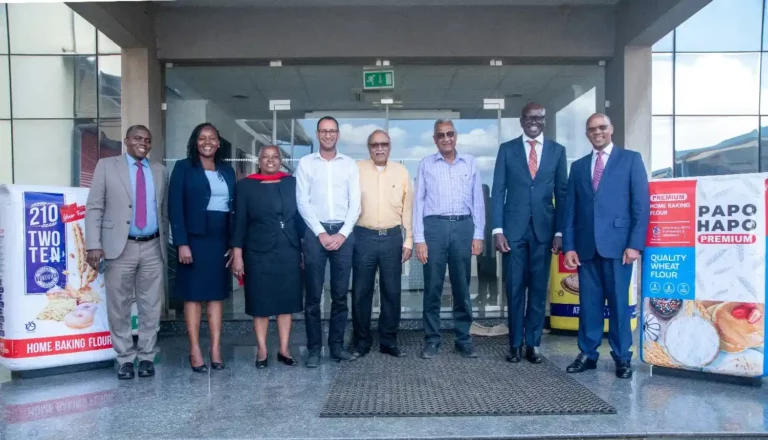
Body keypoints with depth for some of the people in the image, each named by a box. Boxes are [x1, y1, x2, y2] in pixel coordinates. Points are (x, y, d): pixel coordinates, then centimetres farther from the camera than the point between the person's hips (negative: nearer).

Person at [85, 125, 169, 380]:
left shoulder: (160, 171, 12)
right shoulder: (107, 166, 3)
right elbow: (94, 208, -2)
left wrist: (165, 245, 10)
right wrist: (94, 245, -12)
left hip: (152, 248, 2)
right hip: (120, 247, -2)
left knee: (151, 306, 7)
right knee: (119, 307, 5)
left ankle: (146, 356, 19)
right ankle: (125, 358, 18)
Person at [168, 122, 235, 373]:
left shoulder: (227, 171, 13)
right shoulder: (184, 167, 0)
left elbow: (234, 207, 11)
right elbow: (175, 207, -7)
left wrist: (235, 244, 5)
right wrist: (181, 243, -15)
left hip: (220, 240, 4)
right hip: (194, 240, -4)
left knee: (216, 294, 7)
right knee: (193, 295, 2)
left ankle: (216, 349, 12)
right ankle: (195, 351, 7)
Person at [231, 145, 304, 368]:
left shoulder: (292, 183, 7)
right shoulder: (246, 185, 2)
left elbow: (300, 216, 7)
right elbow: (239, 222, 0)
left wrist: (305, 250, 3)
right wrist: (238, 254, -5)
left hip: (289, 252, 2)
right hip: (258, 253, -2)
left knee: (287, 300, 7)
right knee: (260, 302, 5)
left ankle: (284, 349, 18)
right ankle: (262, 350, 17)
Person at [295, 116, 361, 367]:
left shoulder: (349, 164, 9)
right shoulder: (305, 163, 5)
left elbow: (355, 203, 4)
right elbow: (303, 202, -1)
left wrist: (342, 234, -7)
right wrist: (321, 233, -9)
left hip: (344, 233, 1)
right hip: (315, 232, -1)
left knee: (340, 294, 6)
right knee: (313, 295, 1)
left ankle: (337, 345, 16)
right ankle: (314, 348, 10)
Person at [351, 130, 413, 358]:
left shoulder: (401, 172, 7)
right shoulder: (357, 169, 2)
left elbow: (407, 208, 8)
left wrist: (408, 241, 5)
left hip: (392, 237, 2)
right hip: (364, 237, -1)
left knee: (392, 291, 7)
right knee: (361, 291, 5)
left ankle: (389, 340, 19)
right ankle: (362, 340, 17)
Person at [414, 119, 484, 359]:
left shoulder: (470, 163, 10)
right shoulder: (426, 164, 6)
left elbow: (477, 200, 9)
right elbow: (418, 202, 3)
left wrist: (478, 235, 3)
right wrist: (419, 239, -4)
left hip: (463, 226, 1)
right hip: (435, 226, -1)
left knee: (462, 288, 8)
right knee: (432, 287, 4)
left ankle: (463, 339, 19)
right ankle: (431, 339, 15)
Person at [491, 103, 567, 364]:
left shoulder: (557, 151, 7)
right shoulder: (507, 149, 5)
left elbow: (562, 194, 6)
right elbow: (498, 191, 2)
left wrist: (560, 231, 0)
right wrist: (497, 229, -7)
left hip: (544, 229, 1)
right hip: (513, 228, -1)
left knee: (539, 288, 6)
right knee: (515, 288, 4)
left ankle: (532, 344, 16)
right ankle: (515, 344, 15)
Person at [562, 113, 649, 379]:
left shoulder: (631, 159, 5)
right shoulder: (578, 166, 15)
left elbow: (641, 204, -2)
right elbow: (570, 208, 11)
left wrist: (635, 244, -10)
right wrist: (569, 245, 2)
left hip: (617, 243, -3)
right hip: (586, 245, 3)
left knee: (619, 302, 3)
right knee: (588, 302, 7)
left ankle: (622, 357, 15)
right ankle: (587, 354, 17)